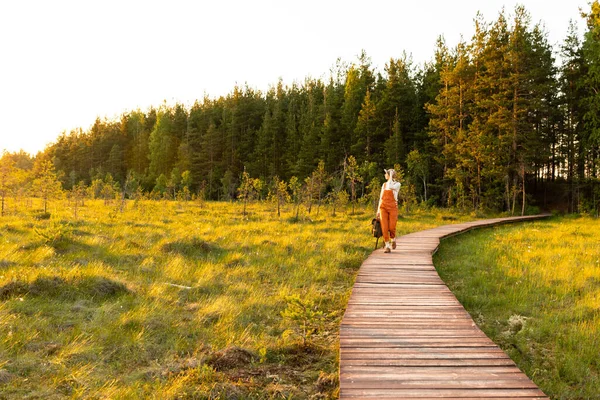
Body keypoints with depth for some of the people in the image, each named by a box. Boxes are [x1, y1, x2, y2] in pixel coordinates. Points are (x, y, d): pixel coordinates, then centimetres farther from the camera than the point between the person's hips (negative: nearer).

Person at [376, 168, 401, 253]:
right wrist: (378, 210, 11)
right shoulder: (384, 184, 14)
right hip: (383, 208, 3)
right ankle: (387, 246, -2)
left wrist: (391, 176, -8)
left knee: (391, 227, -9)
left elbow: (389, 187, -20)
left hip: (393, 208, -3)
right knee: (384, 227, -9)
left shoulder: (397, 184, 1)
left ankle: (393, 239, 24)